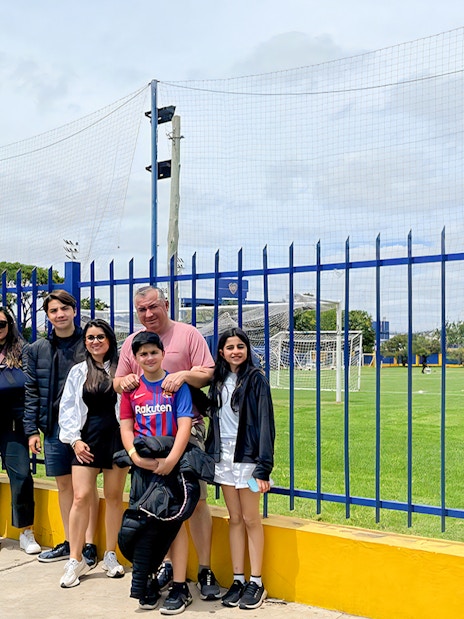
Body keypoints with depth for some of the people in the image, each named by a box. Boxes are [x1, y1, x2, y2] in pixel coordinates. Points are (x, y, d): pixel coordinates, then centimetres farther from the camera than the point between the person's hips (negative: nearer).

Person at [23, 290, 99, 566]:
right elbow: (32, 392, 9)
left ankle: (88, 545, 10)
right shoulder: (37, 350, 8)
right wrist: (32, 429, 4)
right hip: (53, 427, 4)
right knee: (64, 485, 13)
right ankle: (69, 542, 25)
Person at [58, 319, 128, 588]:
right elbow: (67, 408, 9)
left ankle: (111, 555, 22)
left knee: (114, 497, 7)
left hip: (115, 437, -1)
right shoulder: (78, 372, 10)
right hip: (87, 439, 1)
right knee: (81, 497, -5)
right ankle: (76, 560, 4)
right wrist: (75, 439, -1)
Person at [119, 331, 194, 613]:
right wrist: (135, 455, -10)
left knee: (174, 523, -1)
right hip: (143, 464, 3)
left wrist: (171, 459, -22)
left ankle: (180, 589, 8)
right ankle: (145, 585, 20)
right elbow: (126, 426, 7)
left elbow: (185, 424, -10)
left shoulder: (176, 384, -3)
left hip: (171, 463, -3)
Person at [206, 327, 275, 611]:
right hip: (223, 457, 5)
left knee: (251, 519, 0)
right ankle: (238, 580, 17)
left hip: (247, 456, -5)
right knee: (234, 519, 10)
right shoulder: (218, 381, 10)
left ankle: (256, 583, 9)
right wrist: (210, 455, 9)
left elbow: (266, 423, -11)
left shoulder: (256, 378, -7)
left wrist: (264, 467, -16)